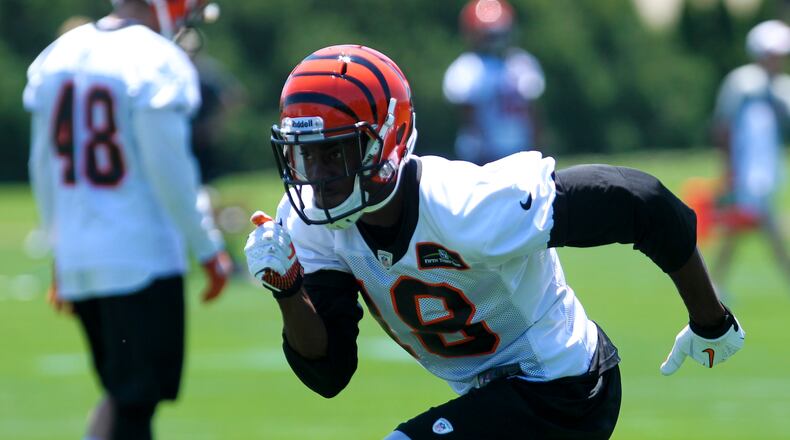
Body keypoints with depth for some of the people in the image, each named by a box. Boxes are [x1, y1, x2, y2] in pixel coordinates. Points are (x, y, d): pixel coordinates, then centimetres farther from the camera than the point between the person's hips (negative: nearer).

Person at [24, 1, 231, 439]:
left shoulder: (57, 57, 9)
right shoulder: (158, 63, -13)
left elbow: (43, 166, 14)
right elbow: (168, 170, -15)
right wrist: (209, 249, -5)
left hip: (75, 259, 7)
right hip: (143, 261, -7)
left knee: (120, 394, 19)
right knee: (136, 402, -1)